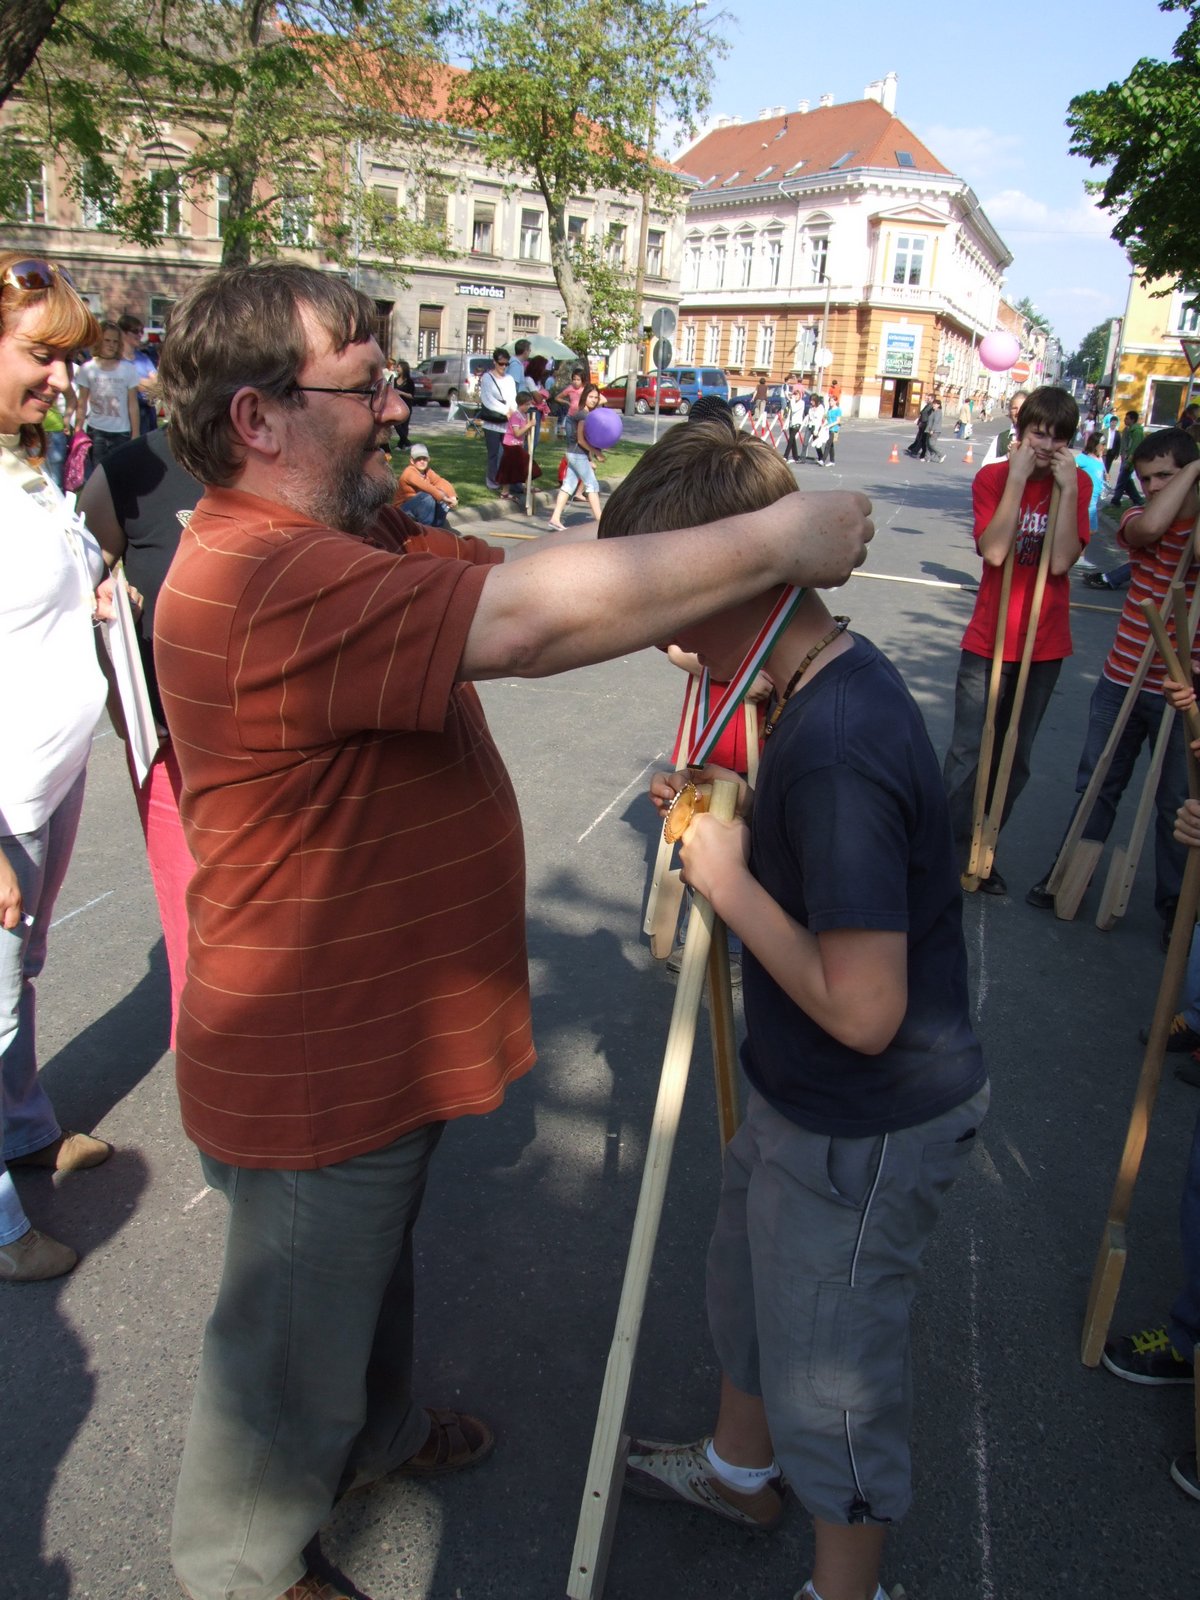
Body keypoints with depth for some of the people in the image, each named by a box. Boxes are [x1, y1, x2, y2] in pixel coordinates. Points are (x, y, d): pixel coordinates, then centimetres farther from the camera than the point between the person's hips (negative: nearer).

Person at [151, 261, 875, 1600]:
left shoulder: (349, 541, 3)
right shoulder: (267, 579, -32)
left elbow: (511, 585, 0)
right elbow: (529, 618, -42)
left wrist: (734, 556, -12)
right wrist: (775, 543, -32)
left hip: (379, 1037, 10)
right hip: (316, 1074, -10)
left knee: (372, 1271, 33)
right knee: (294, 1337, 17)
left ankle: (372, 1434, 61)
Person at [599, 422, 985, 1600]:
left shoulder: (835, 745, -34)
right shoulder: (833, 677, -3)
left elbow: (861, 1007, -32)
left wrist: (728, 880, -23)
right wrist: (731, 819, -3)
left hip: (862, 1130, -10)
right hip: (800, 1099, 10)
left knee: (829, 1375, 15)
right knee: (749, 1286, 31)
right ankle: (741, 1467, 59)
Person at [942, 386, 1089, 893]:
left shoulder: (1077, 484, 0)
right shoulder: (993, 477, -5)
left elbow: (1062, 561, -13)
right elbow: (994, 551, -21)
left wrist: (1068, 489, -17)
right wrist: (1018, 478, -21)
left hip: (1045, 645, 3)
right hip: (989, 641, -3)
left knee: (1015, 760, 11)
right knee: (968, 754, -3)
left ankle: (981, 850, 24)